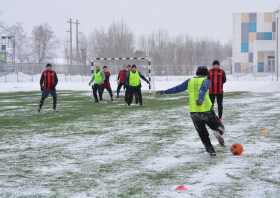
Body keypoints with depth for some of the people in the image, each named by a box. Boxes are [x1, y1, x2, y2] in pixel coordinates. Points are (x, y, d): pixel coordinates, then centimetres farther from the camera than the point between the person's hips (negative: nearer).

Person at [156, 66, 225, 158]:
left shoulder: (190, 81, 12)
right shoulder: (206, 81, 1)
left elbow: (178, 88, 19)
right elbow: (203, 89, -20)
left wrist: (166, 91, 31)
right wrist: (201, 98, -39)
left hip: (194, 113, 3)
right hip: (207, 111, -3)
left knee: (203, 135, 15)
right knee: (219, 127, 12)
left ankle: (211, 151, 2)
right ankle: (218, 132, -22)